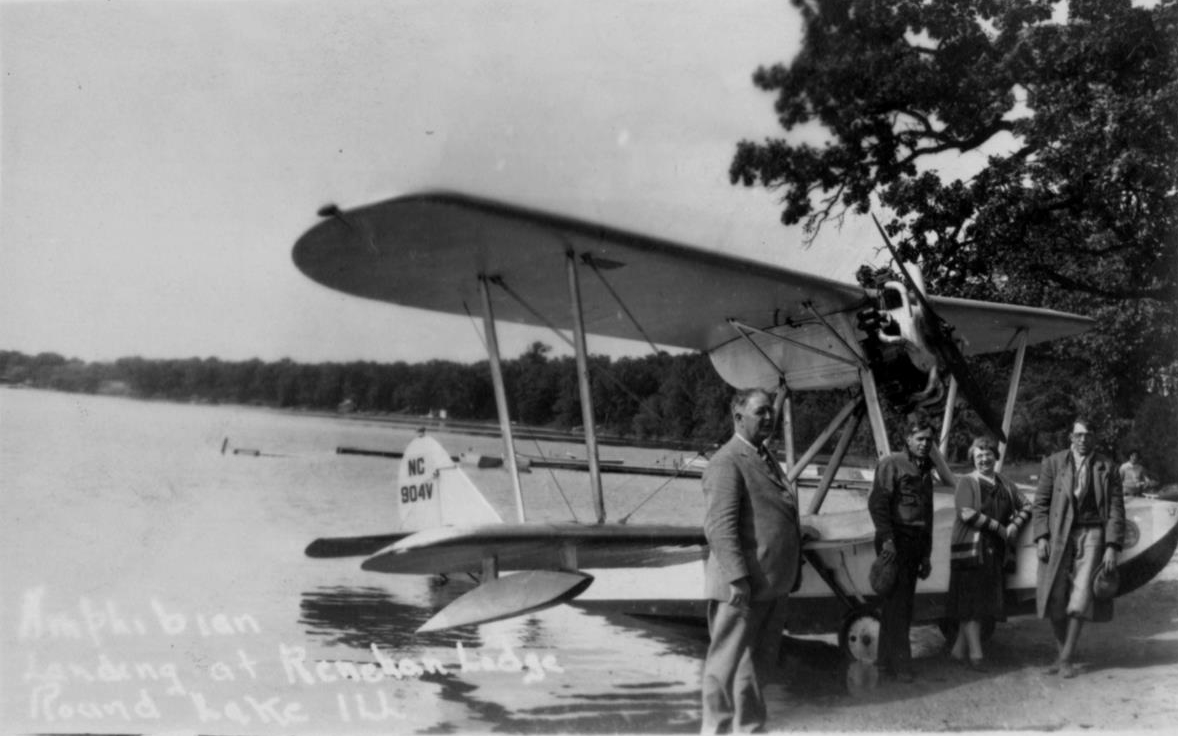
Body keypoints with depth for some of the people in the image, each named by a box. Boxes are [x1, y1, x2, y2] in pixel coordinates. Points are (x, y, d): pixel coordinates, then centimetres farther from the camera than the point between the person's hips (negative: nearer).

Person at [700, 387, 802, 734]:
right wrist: (737, 580, -27)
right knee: (729, 663, 1)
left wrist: (792, 569, 20)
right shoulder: (727, 462, -13)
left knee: (760, 664, 17)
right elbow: (720, 526, -21)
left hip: (772, 585, 9)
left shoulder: (766, 458, 17)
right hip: (742, 587, -9)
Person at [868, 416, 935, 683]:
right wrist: (887, 538, -19)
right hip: (895, 540, -8)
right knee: (896, 604, -9)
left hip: (915, 543, 8)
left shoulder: (925, 471, 21)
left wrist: (926, 554, 22)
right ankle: (899, 664, -6)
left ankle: (886, 662, 16)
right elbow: (876, 503, -12)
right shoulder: (892, 464, -3)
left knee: (903, 605, 9)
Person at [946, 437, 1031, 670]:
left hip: (996, 551, 6)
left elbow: (1026, 506, 18)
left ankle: (959, 649, 15)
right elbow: (967, 513, -14)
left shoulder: (1005, 485, 15)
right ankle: (975, 653, -4)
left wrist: (1015, 525, -3)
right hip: (971, 548, -6)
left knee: (986, 599, 6)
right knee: (971, 600, -5)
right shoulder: (967, 482, -2)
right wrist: (1000, 528, -13)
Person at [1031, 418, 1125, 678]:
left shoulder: (1108, 469, 6)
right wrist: (1041, 536, -6)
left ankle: (1067, 657, 2)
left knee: (1081, 595, -9)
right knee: (1055, 598, 0)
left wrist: (1112, 546, -5)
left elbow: (1116, 510, 4)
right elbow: (1040, 503, 5)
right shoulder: (1053, 463, 6)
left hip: (1091, 535, -1)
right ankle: (1062, 651, 18)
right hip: (1058, 536, 1)